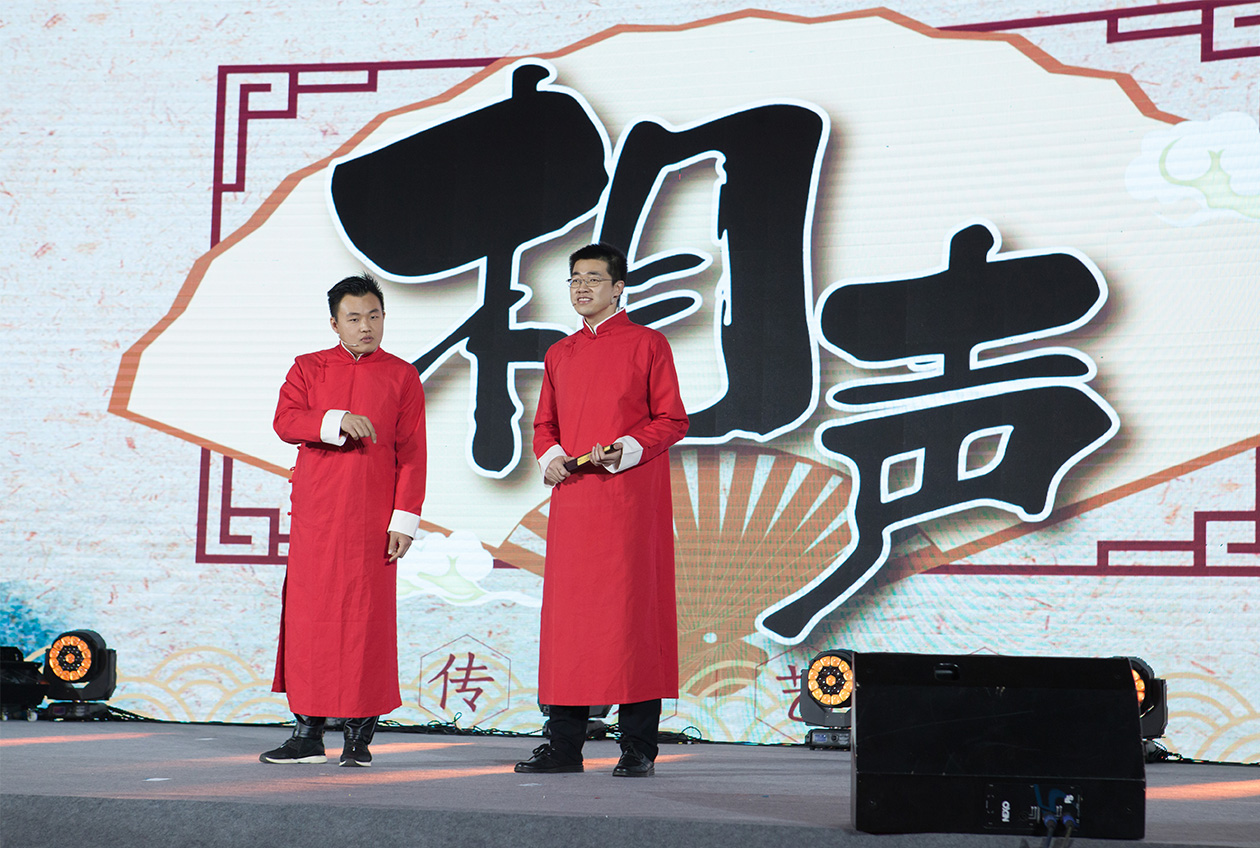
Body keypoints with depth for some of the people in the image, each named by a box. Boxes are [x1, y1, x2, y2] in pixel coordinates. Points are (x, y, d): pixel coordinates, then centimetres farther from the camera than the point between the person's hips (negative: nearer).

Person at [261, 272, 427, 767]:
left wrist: (405, 518, -5)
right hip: (315, 516, 2)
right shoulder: (308, 369, 11)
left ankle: (359, 736, 5)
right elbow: (285, 421, -5)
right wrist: (335, 422, -22)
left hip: (372, 521, -2)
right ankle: (308, 733, 9)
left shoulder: (402, 377, 7)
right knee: (308, 613, 1)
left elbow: (411, 454, 3)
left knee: (366, 617, -2)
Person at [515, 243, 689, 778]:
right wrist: (550, 457, -1)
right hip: (571, 500, 5)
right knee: (567, 612, 3)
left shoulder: (647, 345, 1)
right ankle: (565, 745, 9)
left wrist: (626, 451, -17)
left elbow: (672, 420, -2)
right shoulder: (560, 355, 17)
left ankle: (638, 747, 0)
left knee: (632, 611, -6)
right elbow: (544, 424, 20)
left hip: (631, 499, -5)